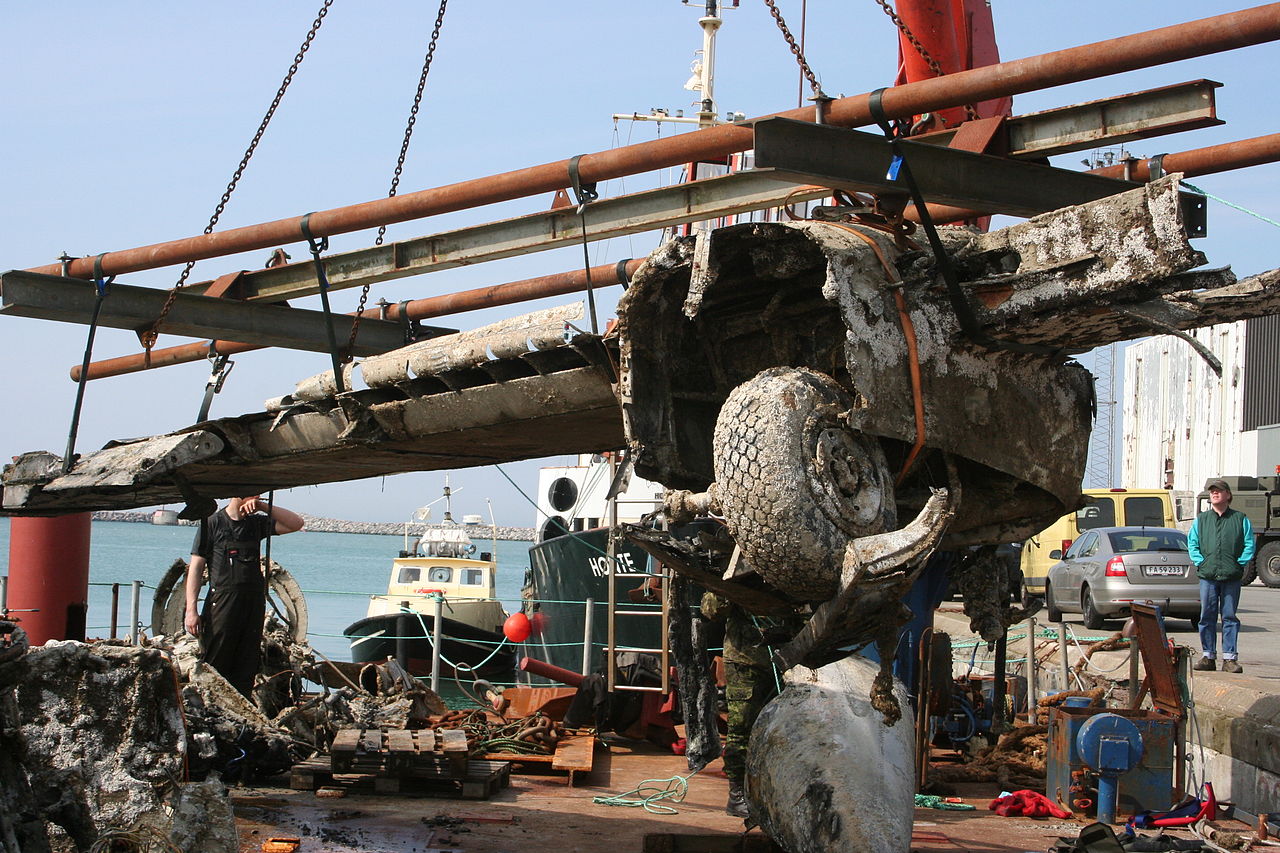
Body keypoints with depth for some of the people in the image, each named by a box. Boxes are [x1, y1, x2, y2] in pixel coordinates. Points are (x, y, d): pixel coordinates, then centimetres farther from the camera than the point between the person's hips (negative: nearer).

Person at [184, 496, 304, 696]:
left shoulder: (257, 523, 15)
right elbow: (196, 566, -3)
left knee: (246, 672, 6)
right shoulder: (213, 523, 0)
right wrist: (191, 610, -10)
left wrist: (264, 507, -1)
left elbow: (296, 523, 9)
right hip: (223, 602, -5)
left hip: (254, 602, 5)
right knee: (215, 667, -7)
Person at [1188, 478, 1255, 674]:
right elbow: (1192, 543, 12)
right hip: (1207, 576, 2)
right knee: (1207, 617, 2)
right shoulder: (1201, 520, 12)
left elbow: (1249, 545, 4)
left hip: (1232, 577, -2)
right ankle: (1208, 656, 8)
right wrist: (1200, 562, -1)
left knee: (1230, 617, 0)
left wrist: (1240, 563, -6)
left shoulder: (1240, 519, 6)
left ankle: (1230, 658, 2)